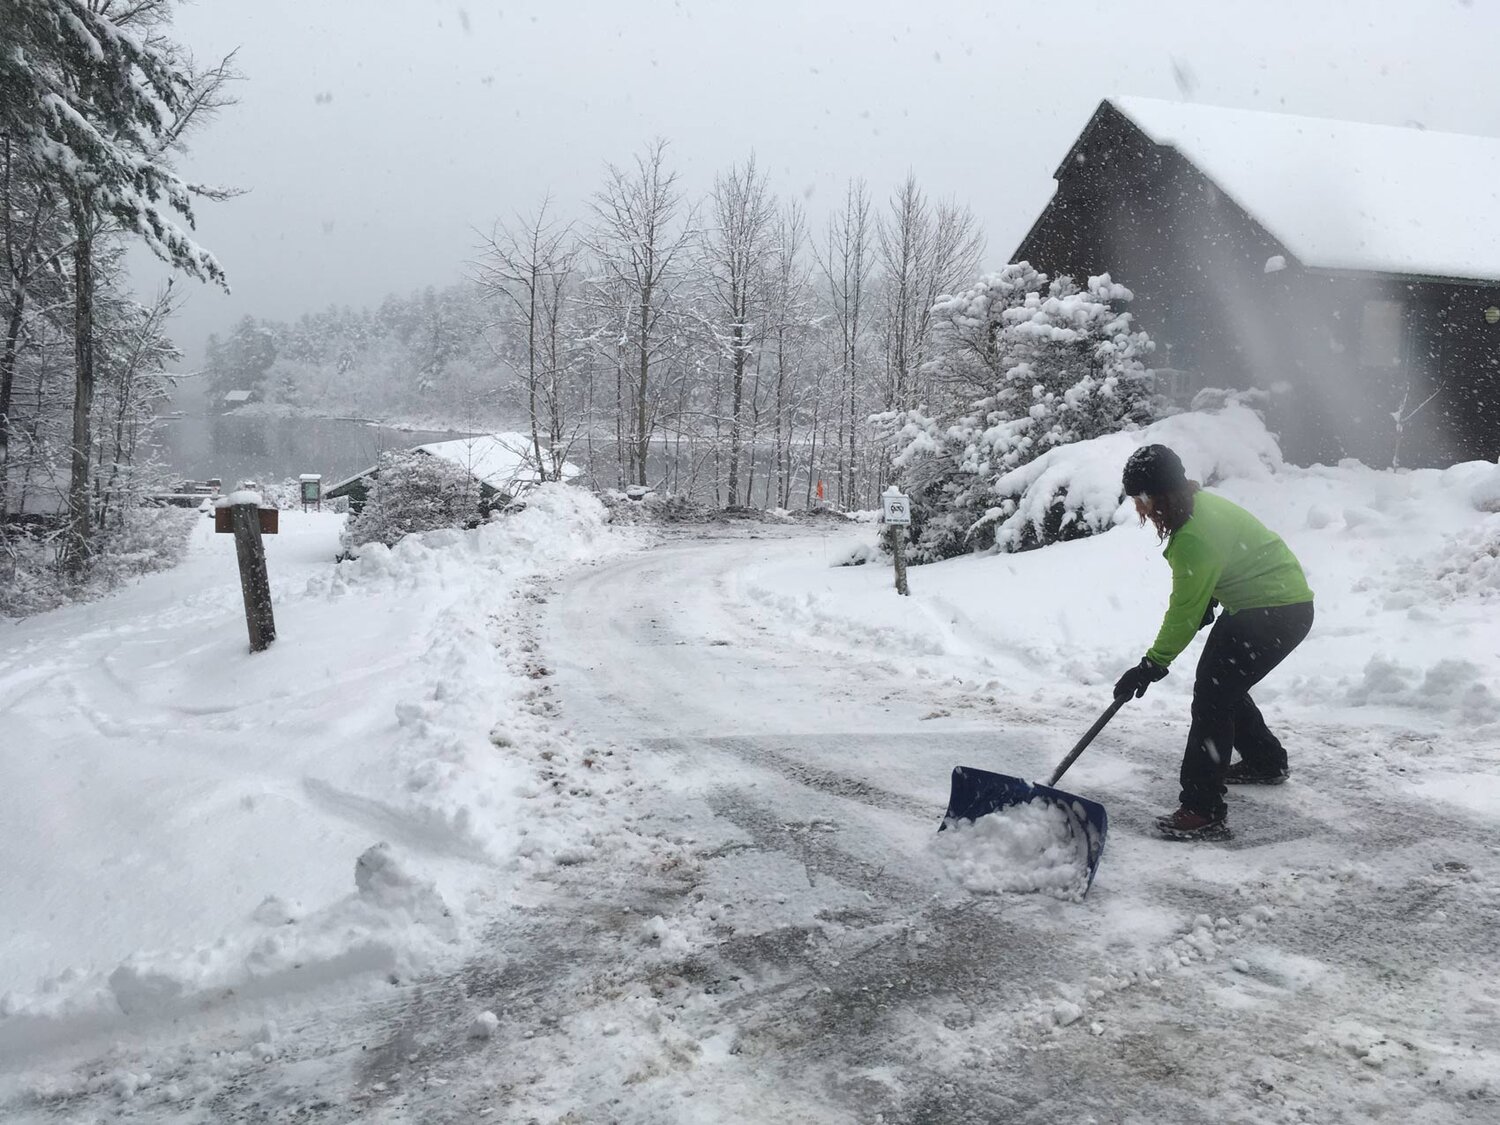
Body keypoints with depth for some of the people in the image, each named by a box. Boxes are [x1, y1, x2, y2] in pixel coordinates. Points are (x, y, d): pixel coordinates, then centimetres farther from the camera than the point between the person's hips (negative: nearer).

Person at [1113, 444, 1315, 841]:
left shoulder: (1197, 535, -28)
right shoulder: (1197, 504, 4)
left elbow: (1186, 611, -22)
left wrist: (1153, 664, -15)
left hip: (1278, 612, -11)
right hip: (1257, 604, 11)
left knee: (1212, 697, -15)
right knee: (1223, 686, 22)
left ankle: (1203, 811, -16)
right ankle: (1266, 762, 43)